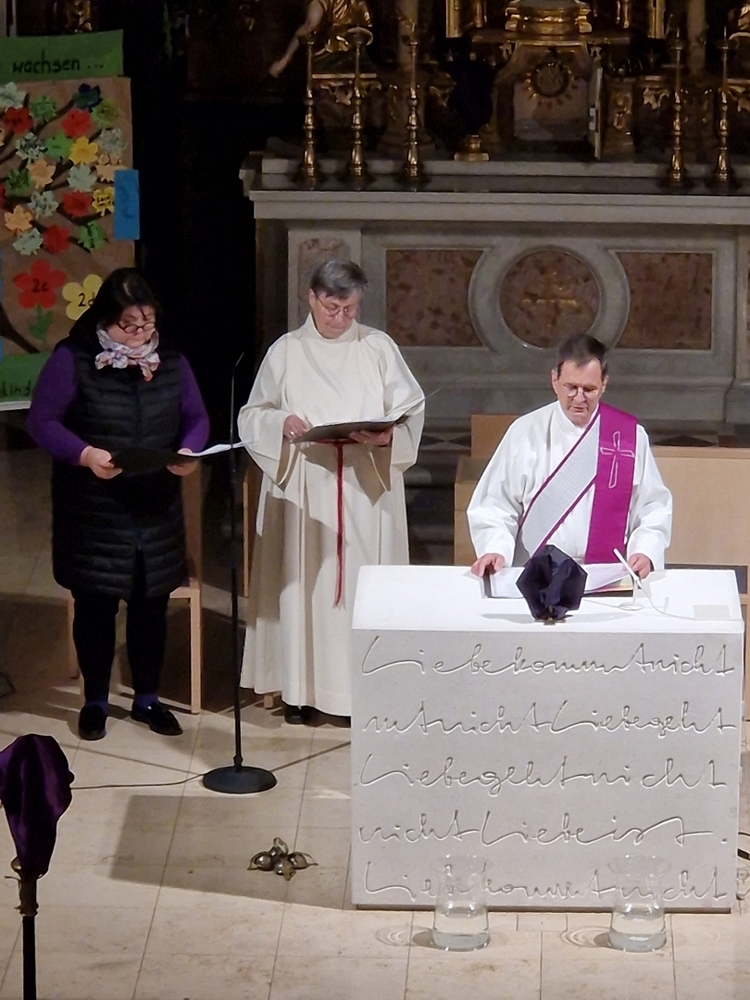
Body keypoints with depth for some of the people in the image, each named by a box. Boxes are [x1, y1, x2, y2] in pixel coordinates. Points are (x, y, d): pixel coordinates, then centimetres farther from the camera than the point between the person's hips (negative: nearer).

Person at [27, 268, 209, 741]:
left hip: (156, 507, 3)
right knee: (96, 605, 3)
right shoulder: (73, 359, -9)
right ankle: (95, 701, 19)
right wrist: (85, 454, -26)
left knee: (152, 602, 9)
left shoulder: (170, 361, 4)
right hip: (94, 510, -3)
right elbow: (42, 422, -10)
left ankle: (148, 698, 24)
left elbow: (196, 418, 8)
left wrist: (189, 450, -14)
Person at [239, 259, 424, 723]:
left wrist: (387, 436, -17)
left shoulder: (379, 348, 4)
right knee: (304, 579, 0)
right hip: (303, 489, 0)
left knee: (365, 579, -1)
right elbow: (252, 416, 7)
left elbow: (412, 409, 3)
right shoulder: (286, 352, 5)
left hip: (367, 489, 0)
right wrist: (282, 423, -15)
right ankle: (301, 687, 6)